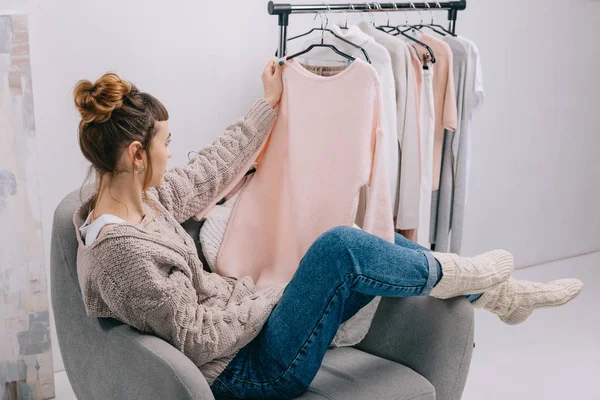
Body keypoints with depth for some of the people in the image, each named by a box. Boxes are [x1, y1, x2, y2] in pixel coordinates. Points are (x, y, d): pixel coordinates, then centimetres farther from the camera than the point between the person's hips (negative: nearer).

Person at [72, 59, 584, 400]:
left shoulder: (137, 194, -1)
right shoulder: (122, 252, -28)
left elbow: (210, 171, 9)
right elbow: (199, 340, -24)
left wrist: (269, 105, 16)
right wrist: (271, 295, -11)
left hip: (245, 325, 9)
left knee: (378, 246, 4)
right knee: (342, 246, -24)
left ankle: (499, 293, 21)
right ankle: (448, 273, 6)